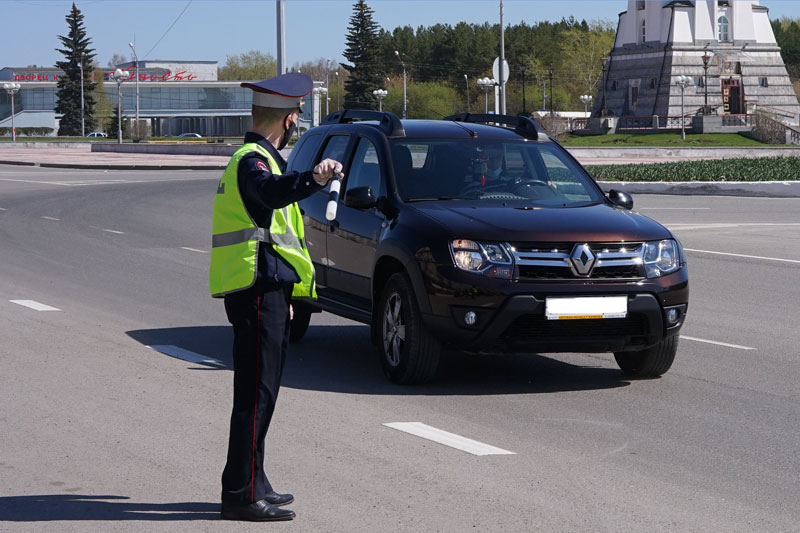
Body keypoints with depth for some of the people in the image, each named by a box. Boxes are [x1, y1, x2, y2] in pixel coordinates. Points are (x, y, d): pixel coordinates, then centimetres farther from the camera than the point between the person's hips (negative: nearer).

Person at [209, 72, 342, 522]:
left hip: (265, 291, 11)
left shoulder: (256, 158, 21)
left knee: (260, 393, 16)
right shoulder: (252, 160, -13)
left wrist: (282, 293, 36)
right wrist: (313, 179, -58)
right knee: (256, 394, -10)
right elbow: (269, 191, -39)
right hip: (258, 293, -11)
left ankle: (252, 485, 24)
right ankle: (242, 494, -9)